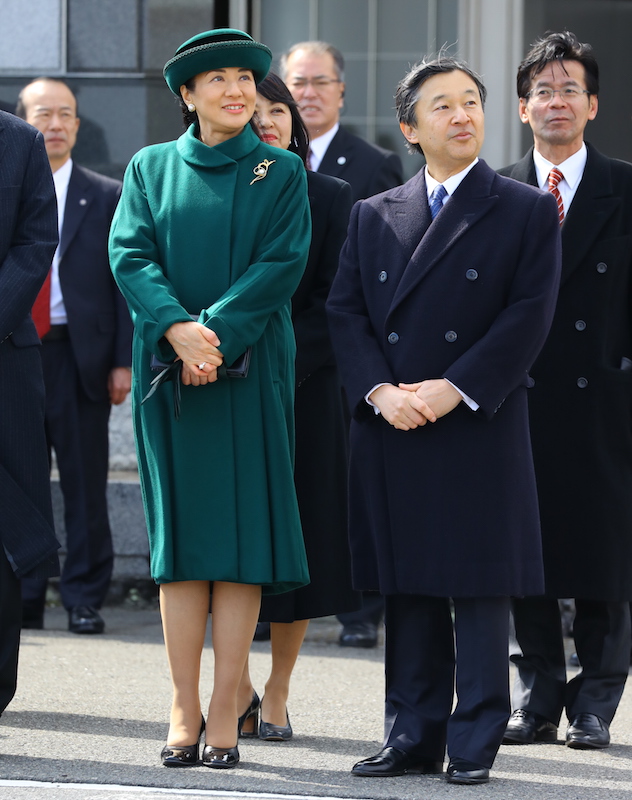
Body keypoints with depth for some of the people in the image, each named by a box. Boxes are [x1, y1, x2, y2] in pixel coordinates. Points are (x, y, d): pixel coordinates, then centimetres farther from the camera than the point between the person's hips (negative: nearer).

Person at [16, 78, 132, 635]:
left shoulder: (107, 198, 6)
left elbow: (127, 285, 5)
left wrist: (124, 361, -3)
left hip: (79, 354, -1)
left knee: (85, 484, 1)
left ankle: (85, 602, 7)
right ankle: (24, 602, 12)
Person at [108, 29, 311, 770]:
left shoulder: (281, 173, 6)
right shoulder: (151, 168, 10)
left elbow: (282, 264, -5)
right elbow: (129, 252, -2)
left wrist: (216, 331, -17)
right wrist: (177, 329, -18)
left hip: (249, 371, -1)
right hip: (168, 372, 1)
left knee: (239, 534, -4)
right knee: (178, 535, 1)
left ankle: (226, 708, -2)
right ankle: (183, 709, 3)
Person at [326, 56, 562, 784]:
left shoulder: (527, 212, 3)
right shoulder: (372, 217, 13)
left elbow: (529, 314, -5)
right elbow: (345, 312, 7)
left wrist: (454, 388, -14)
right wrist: (379, 390, -9)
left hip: (481, 430, -3)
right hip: (391, 432, 3)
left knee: (479, 588, -2)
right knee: (407, 589, 7)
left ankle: (474, 743, 3)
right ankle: (413, 735, 13)